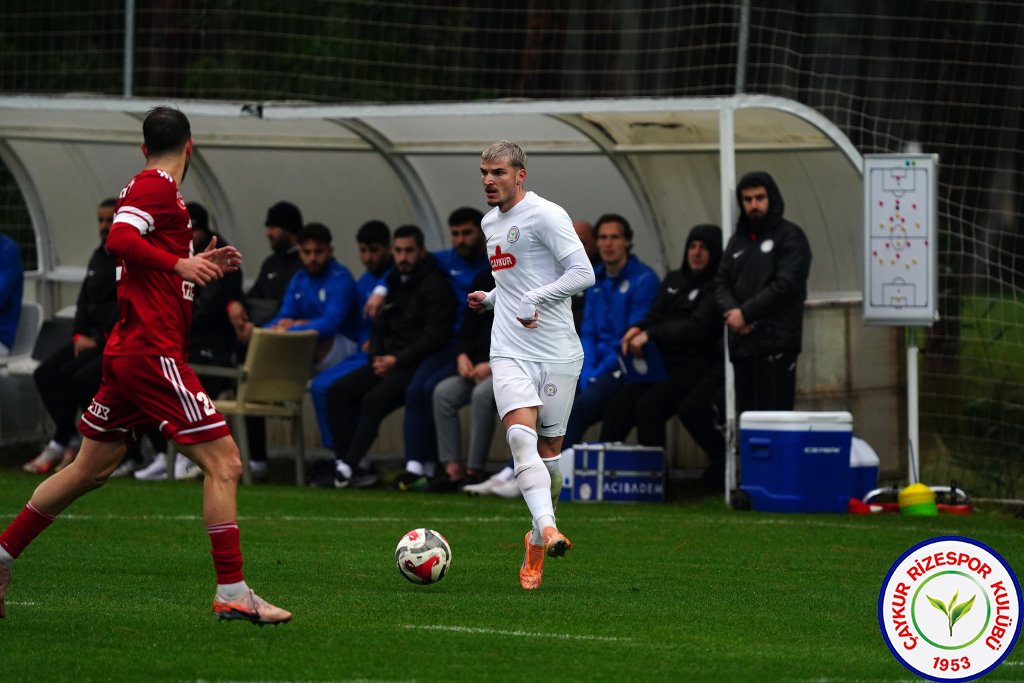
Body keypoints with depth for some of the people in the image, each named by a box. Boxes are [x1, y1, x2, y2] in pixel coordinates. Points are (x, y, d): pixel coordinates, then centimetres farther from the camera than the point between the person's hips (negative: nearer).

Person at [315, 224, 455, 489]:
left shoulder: (434, 285, -6)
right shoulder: (394, 283, 18)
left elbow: (435, 336, -14)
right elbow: (380, 328, 23)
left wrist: (397, 360, -16)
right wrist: (377, 357, 2)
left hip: (416, 365, -9)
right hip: (389, 360, 9)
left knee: (375, 399, -30)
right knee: (338, 392, -8)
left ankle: (348, 469, -30)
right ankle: (358, 465, -15)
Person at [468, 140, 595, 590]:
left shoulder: (545, 215, -7)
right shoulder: (490, 223, 17)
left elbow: (583, 273, -14)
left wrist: (533, 299, -20)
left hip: (558, 353, -4)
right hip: (510, 352, 4)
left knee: (549, 449, 4)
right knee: (520, 435, -21)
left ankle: (537, 542, 23)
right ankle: (548, 528, -34)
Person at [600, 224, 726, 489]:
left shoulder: (716, 288, -8)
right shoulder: (673, 281, 18)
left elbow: (697, 326, -18)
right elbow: (655, 316, 16)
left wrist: (650, 335, -23)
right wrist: (637, 329, -9)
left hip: (697, 366, -7)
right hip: (664, 363, 7)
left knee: (649, 405, -25)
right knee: (619, 403, -10)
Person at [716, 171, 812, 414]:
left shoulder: (789, 237, 0)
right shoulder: (737, 240, 20)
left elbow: (786, 284, -11)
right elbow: (721, 283, 14)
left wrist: (746, 313, -11)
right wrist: (731, 311, -8)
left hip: (775, 342, -6)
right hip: (741, 343, 6)